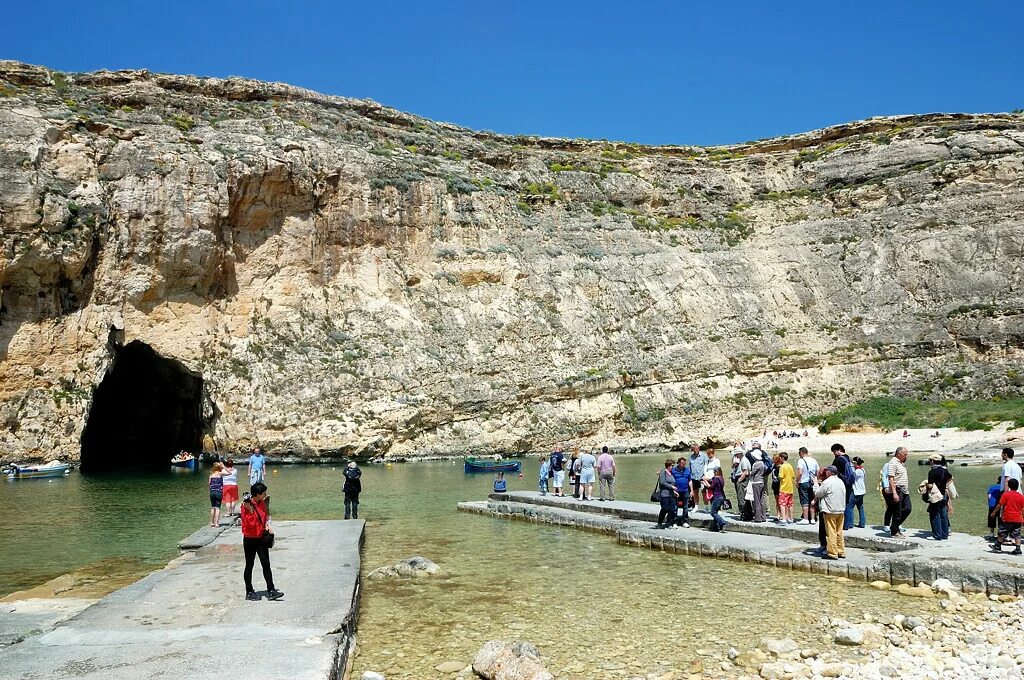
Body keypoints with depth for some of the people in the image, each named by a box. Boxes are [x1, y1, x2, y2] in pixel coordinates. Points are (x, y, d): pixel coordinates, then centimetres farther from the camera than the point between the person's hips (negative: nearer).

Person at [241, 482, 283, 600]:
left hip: (261, 538, 6)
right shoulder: (246, 505, -16)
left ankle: (271, 591, 4)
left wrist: (268, 525, 5)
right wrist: (249, 508, -30)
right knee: (249, 566, 6)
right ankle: (249, 592, 18)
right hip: (250, 540, -6)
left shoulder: (262, 503, 5)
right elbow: (251, 523, -24)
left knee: (266, 564, 2)